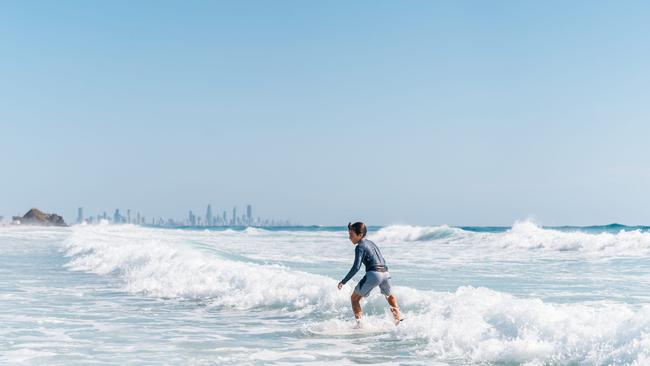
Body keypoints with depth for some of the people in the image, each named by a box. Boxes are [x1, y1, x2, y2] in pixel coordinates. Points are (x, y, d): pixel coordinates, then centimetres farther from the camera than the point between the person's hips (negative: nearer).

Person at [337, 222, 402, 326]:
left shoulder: (360, 247, -3)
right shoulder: (371, 243, 21)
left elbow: (356, 267, -14)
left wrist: (343, 281, -12)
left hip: (374, 274, -7)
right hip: (386, 273, 7)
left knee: (354, 298, 7)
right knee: (390, 296, 35)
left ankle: (359, 323, -5)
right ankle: (398, 319, 39)